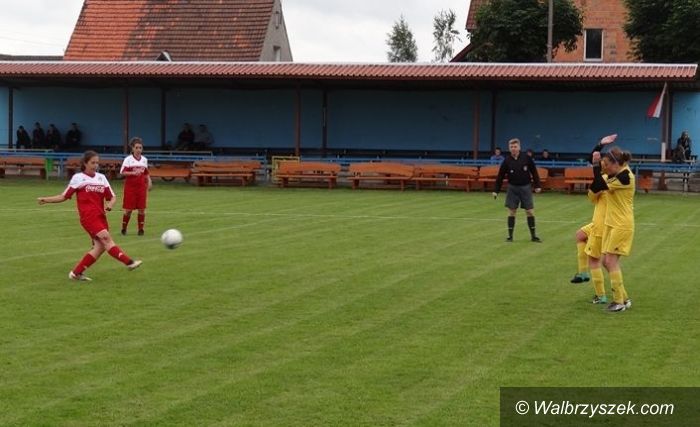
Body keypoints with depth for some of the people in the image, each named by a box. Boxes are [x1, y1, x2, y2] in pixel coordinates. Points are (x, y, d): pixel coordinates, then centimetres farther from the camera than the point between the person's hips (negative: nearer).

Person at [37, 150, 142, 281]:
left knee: (100, 246, -4)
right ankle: (129, 262, -29)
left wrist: (110, 204, -7)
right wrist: (46, 200, -4)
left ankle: (76, 273, 4)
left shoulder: (101, 177, 15)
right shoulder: (78, 178, 3)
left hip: (100, 216, 6)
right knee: (106, 239, -21)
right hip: (88, 216, -6)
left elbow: (112, 197, 15)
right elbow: (64, 196, 7)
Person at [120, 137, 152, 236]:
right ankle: (124, 229, 14)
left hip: (141, 186, 3)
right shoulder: (128, 159, -5)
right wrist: (133, 173, -24)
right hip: (130, 186, -3)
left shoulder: (144, 160, 8)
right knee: (128, 209, -2)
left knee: (142, 209, -1)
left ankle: (141, 229, 8)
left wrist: (149, 181, 2)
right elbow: (122, 172, -11)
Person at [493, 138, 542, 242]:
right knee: (511, 212, 1)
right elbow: (500, 176, -2)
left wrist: (538, 185, -2)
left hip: (525, 187, 0)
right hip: (513, 188, 0)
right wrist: (496, 191, -3)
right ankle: (510, 235, 10)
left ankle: (533, 235, 10)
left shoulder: (527, 159, -7)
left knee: (530, 211, 0)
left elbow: (534, 172, 1)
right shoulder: (507, 161, -6)